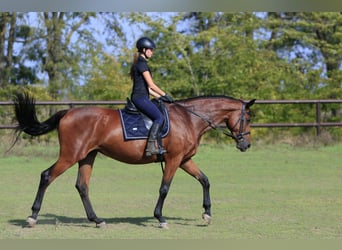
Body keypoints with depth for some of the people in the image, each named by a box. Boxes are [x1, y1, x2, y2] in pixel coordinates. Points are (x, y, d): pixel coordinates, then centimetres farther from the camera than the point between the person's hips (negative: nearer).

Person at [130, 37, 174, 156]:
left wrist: (159, 97, 19)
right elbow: (151, 85, -13)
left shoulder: (140, 63, 22)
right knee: (159, 117, -20)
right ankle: (151, 146, -28)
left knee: (159, 117, 9)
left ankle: (159, 146, 4)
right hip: (140, 98, -11)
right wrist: (165, 95, -3)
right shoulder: (142, 64, -10)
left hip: (139, 97, 11)